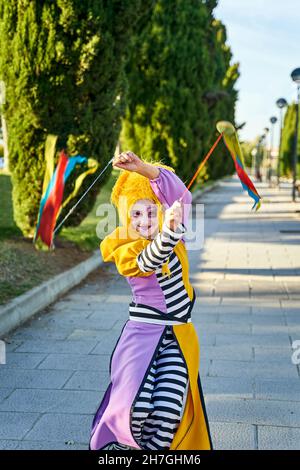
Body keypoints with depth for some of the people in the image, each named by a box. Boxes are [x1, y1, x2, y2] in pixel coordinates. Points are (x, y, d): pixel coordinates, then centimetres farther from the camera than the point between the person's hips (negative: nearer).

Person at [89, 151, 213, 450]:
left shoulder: (175, 237, 3)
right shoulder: (123, 254, -6)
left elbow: (180, 195, -11)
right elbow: (149, 260, -28)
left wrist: (141, 167, -24)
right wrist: (169, 230, -49)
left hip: (178, 337, 2)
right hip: (142, 333, -2)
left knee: (169, 409, -13)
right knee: (137, 405, -17)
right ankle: (124, 444, 14)